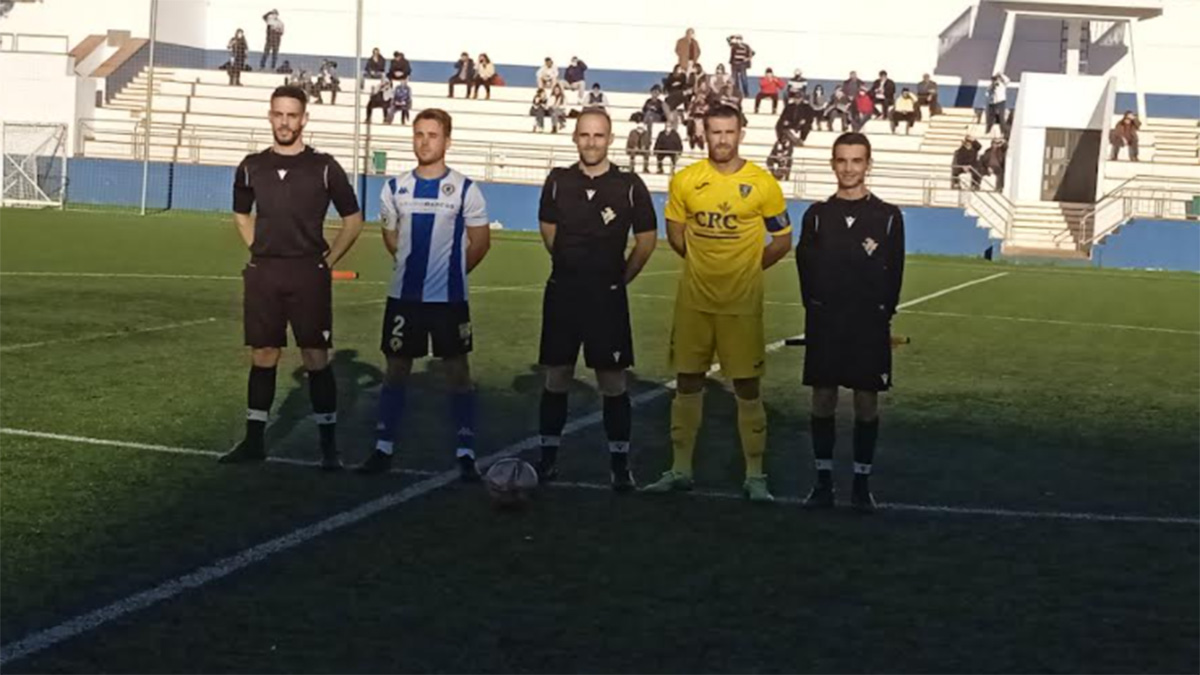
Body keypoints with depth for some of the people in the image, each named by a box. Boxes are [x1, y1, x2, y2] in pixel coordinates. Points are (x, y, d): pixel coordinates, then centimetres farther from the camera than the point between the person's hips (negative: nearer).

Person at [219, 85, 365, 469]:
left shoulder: (323, 168, -2)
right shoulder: (252, 167, 7)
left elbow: (353, 220, 6)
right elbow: (242, 215, 23)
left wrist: (327, 260, 0)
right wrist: (261, 251, 11)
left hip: (308, 275, -3)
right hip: (262, 274, 3)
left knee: (316, 359, -4)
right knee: (262, 357, 8)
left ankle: (328, 446, 2)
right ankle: (254, 441, 16)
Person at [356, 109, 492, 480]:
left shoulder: (465, 189, -6)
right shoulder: (395, 188, 3)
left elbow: (480, 242, 2)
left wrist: (450, 272, 9)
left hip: (450, 298, -3)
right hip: (404, 296, 3)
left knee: (458, 372, 0)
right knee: (396, 369, 9)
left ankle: (465, 454, 5)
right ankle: (383, 449, 18)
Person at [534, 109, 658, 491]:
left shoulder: (629, 186, -6)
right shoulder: (558, 181, 2)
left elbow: (647, 240, 3)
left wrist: (619, 277, 5)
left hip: (607, 296, -2)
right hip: (562, 293, 2)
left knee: (612, 384, 0)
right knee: (556, 379, 9)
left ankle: (620, 463, 9)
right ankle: (548, 456, 19)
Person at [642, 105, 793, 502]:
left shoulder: (763, 184, -6)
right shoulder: (685, 181, 0)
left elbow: (783, 241, 3)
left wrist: (748, 268, 4)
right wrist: (705, 263, 10)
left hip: (742, 304, -2)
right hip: (694, 301, 3)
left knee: (747, 387, 1)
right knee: (687, 382, 9)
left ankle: (755, 476, 9)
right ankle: (680, 470, 19)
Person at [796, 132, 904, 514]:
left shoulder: (887, 217, 1)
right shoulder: (817, 215, 5)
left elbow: (894, 273, 3)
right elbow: (805, 268, 6)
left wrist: (882, 314, -2)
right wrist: (817, 311, 0)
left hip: (870, 324, -1)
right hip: (824, 323, 1)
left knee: (867, 402, 3)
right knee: (823, 400, 4)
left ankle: (862, 483, 12)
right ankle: (823, 482, 13)